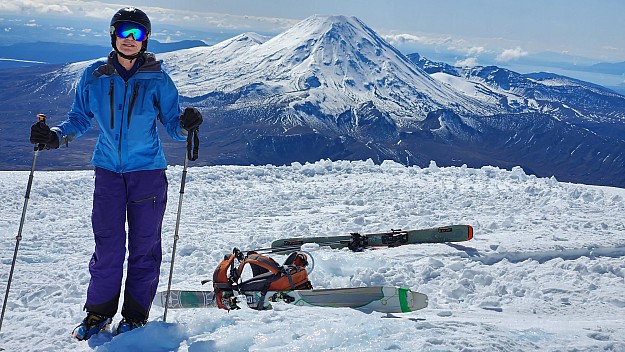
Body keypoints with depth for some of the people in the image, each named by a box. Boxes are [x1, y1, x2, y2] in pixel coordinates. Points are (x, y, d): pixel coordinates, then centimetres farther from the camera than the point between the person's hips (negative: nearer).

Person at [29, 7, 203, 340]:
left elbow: (173, 124, -1)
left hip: (147, 171, -1)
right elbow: (79, 118, 11)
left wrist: (185, 125, -23)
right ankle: (99, 312, 18)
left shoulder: (157, 79, -2)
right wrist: (54, 136, -6)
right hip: (108, 170, 1)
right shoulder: (94, 76, 3)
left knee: (143, 246, 4)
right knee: (107, 245, 1)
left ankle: (136, 315, 18)